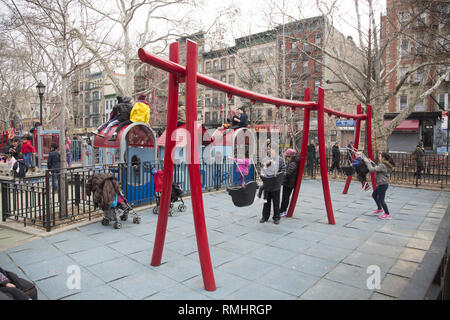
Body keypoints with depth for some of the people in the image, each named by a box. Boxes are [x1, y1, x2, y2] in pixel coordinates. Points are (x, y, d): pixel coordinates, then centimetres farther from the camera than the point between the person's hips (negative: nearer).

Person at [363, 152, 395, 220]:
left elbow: (372, 169, -26)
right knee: (374, 195, 25)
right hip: (382, 184, 11)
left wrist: (367, 161, -16)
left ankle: (387, 214, 13)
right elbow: (376, 169, 17)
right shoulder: (385, 165, 8)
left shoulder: (382, 166, -23)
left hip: (383, 184, -11)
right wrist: (371, 163, 8)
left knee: (381, 199, 1)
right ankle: (380, 209, 39)